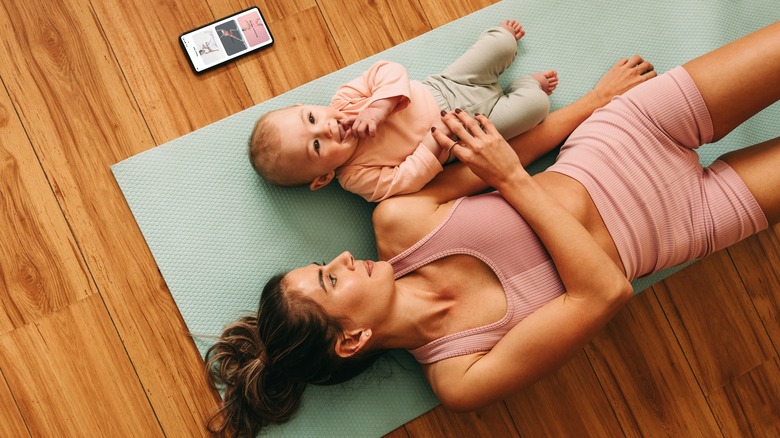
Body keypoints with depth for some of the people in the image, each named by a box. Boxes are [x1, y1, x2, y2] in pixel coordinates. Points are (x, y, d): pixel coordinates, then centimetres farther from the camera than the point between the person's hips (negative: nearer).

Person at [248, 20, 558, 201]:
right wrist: (436, 139, -36)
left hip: (443, 87, 4)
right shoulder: (358, 177, -27)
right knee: (535, 104, -10)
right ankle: (527, 85, 28)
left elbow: (389, 72, -20)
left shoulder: (345, 99, -16)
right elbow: (405, 179, -32)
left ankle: (503, 37, 41)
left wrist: (379, 107, -37)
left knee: (503, 45, 1)